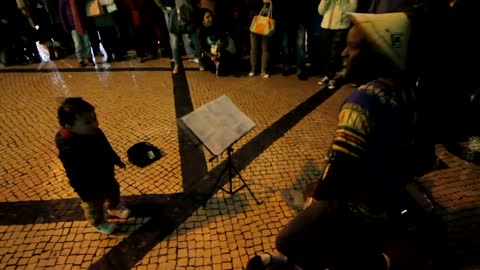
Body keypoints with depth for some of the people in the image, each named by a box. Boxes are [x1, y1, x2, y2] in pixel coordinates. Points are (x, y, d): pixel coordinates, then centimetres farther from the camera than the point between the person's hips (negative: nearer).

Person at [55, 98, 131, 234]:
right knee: (94, 206, 21)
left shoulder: (95, 132, -15)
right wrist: (85, 194, -23)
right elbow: (75, 176, -31)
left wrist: (117, 160, 18)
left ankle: (114, 207, 63)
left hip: (107, 176, 7)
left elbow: (107, 149, 4)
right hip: (91, 186, -7)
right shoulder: (69, 150, -40)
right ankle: (99, 222, 51)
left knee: (114, 191, 32)